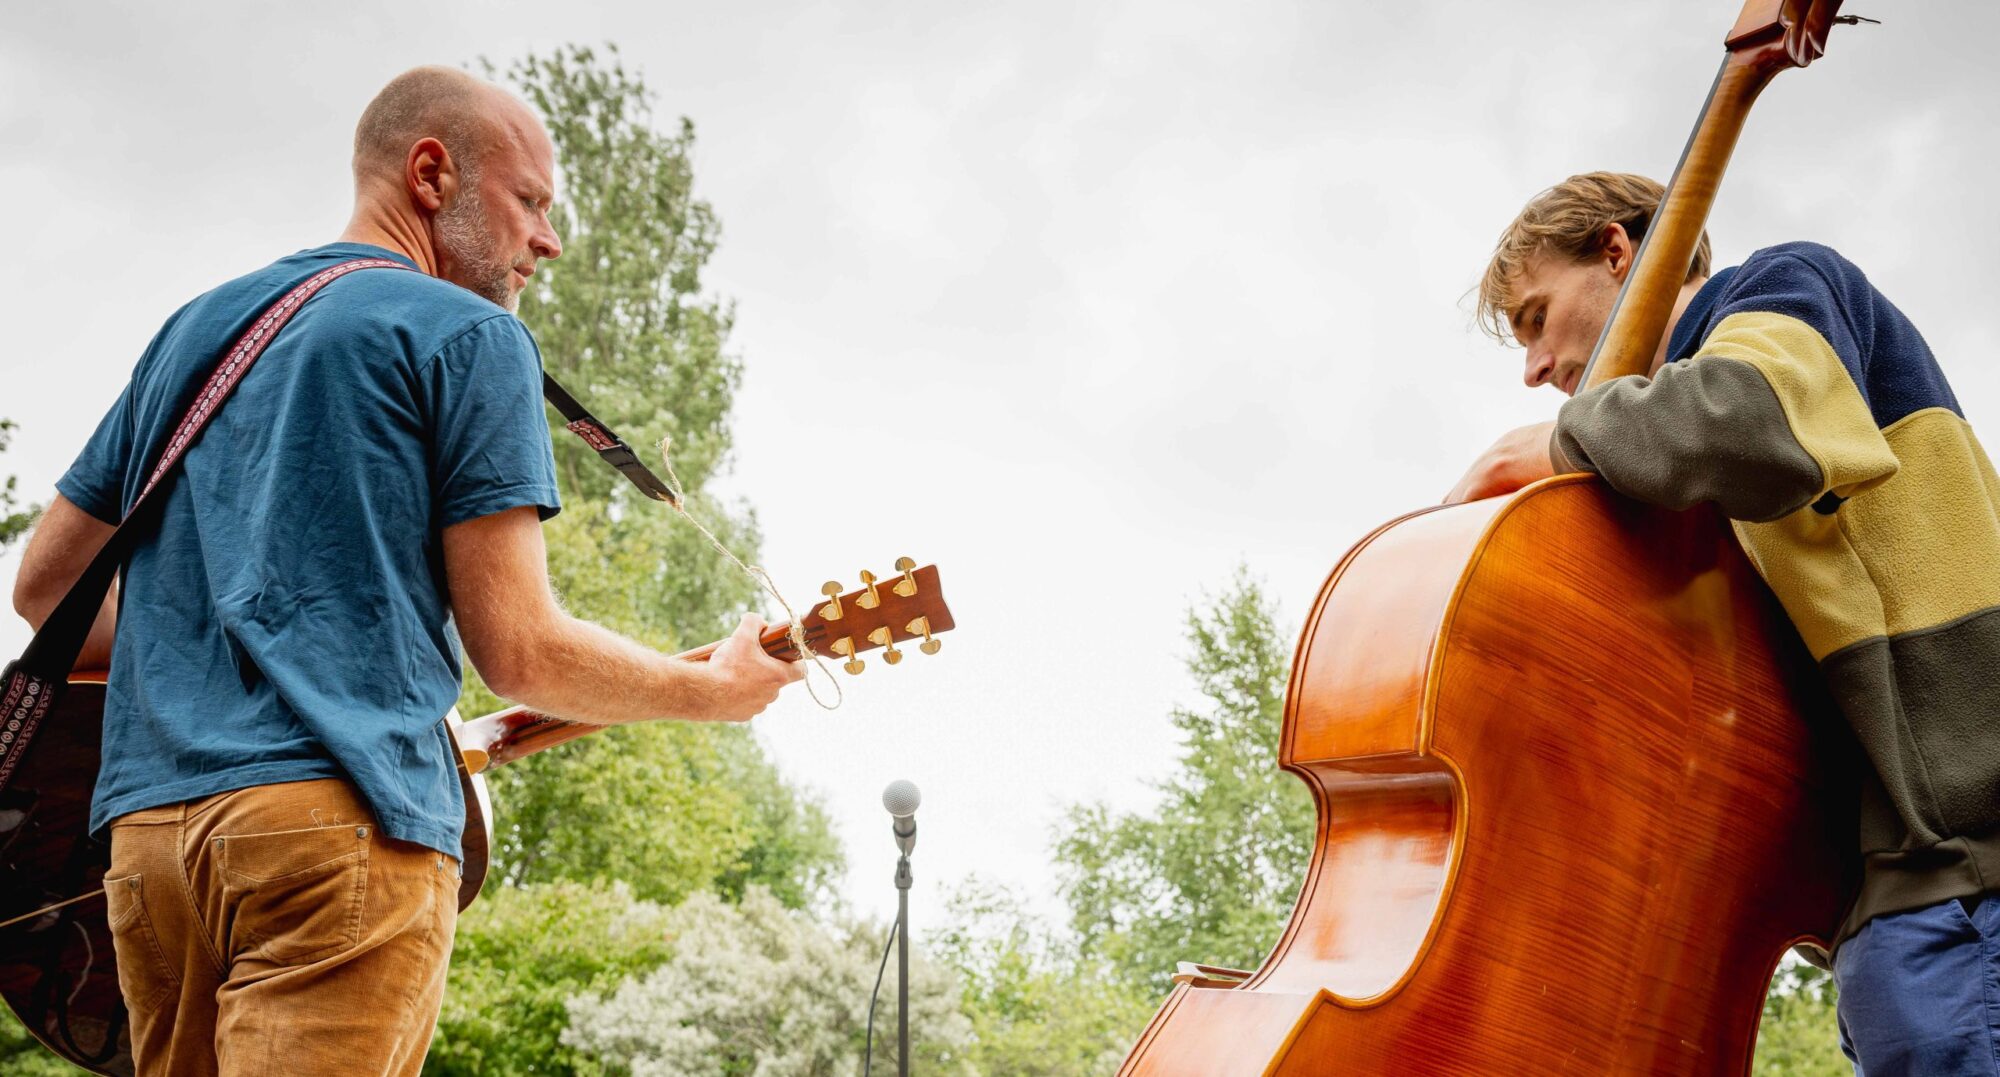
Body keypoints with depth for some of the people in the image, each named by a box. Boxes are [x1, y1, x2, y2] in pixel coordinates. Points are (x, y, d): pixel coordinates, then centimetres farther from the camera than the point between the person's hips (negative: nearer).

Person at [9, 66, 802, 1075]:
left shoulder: (192, 328, 21)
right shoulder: (469, 333, 0)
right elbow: (519, 651, -7)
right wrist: (716, 690, 8)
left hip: (146, 815, 8)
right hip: (342, 814, -7)